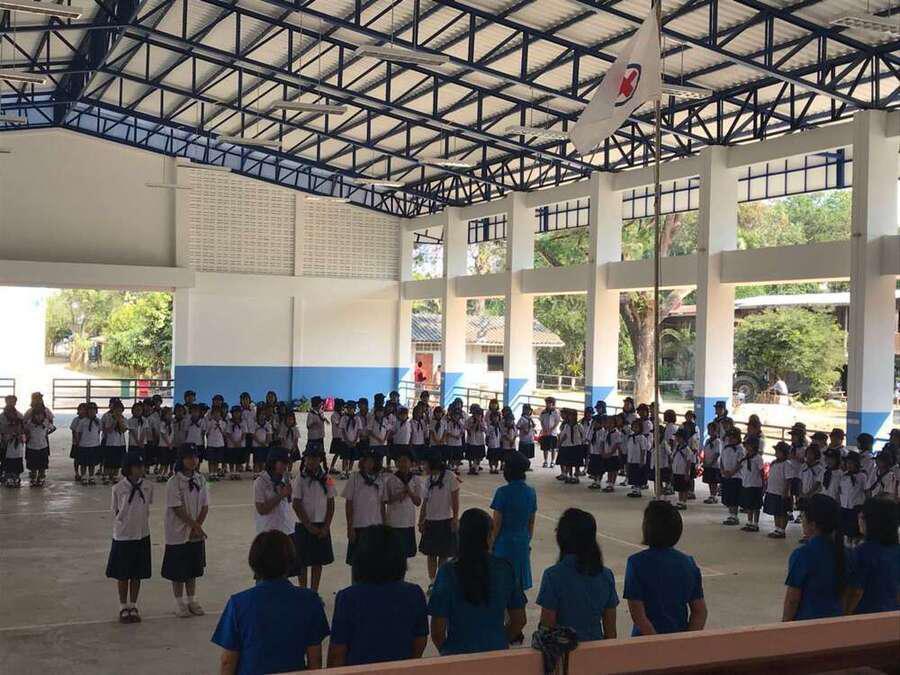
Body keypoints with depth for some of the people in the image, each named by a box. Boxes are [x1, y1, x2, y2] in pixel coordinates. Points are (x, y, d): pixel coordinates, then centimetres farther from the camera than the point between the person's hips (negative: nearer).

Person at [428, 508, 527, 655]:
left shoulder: (448, 572, -12)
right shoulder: (505, 569, -6)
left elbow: (437, 631, -9)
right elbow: (519, 620, 2)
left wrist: (446, 649, 9)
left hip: (458, 654, -2)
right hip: (498, 652, 2)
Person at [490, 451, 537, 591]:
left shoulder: (503, 492, -16)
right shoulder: (531, 492, 0)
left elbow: (496, 524, -13)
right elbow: (531, 523, 8)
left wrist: (490, 544, -3)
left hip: (504, 543, -5)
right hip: (522, 543, 5)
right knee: (520, 586, 15)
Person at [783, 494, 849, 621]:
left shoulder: (802, 554, -18)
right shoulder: (840, 551, 2)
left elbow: (792, 599, -15)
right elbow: (842, 591, 12)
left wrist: (785, 624, -3)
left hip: (807, 620, -7)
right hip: (836, 617, 7)